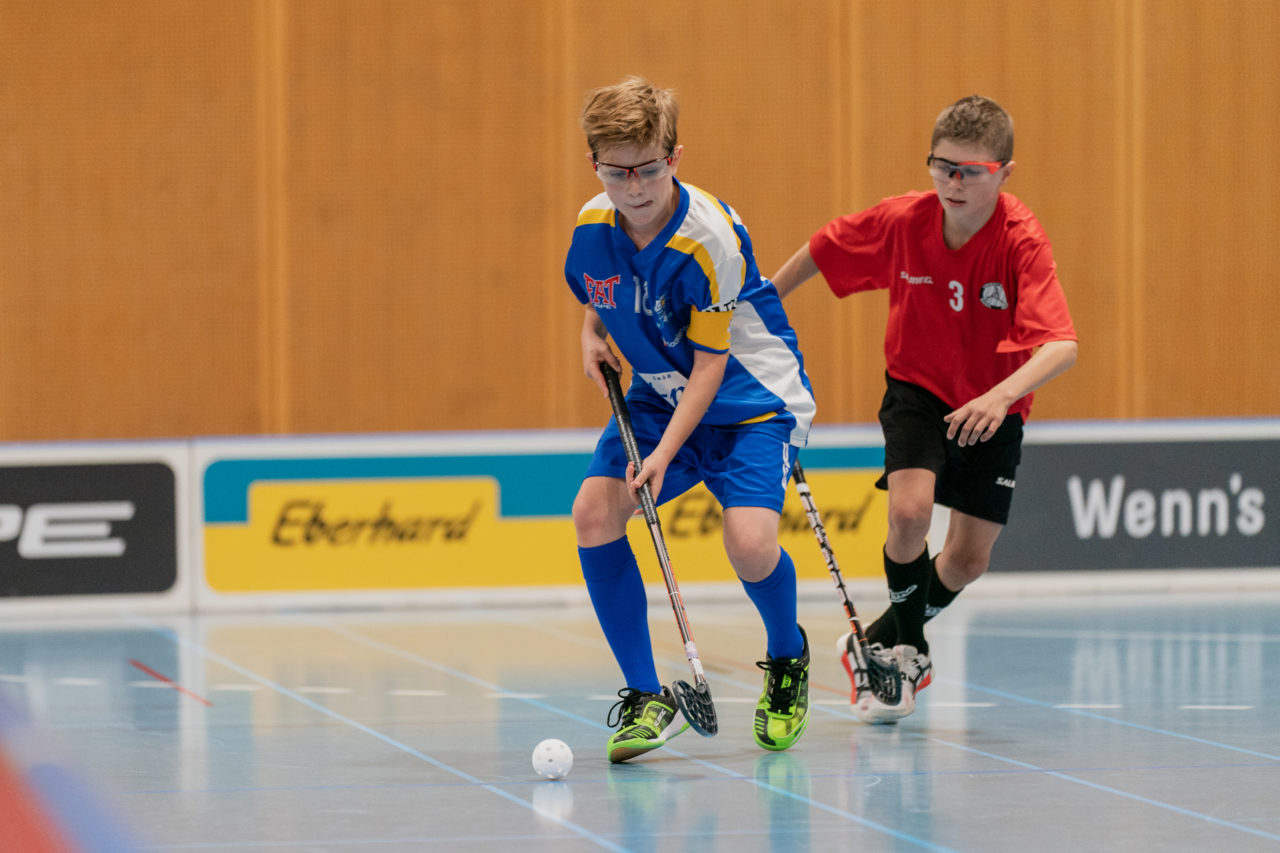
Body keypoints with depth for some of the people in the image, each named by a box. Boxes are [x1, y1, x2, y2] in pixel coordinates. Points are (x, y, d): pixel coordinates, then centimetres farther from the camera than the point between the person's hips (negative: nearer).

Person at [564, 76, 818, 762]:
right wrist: (592, 337, -2)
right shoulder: (591, 226, -7)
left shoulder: (710, 237, -25)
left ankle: (787, 659, 11)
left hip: (752, 400, -6)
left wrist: (666, 453, -29)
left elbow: (710, 362, -22)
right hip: (656, 397, 6)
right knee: (594, 512, -16)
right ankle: (646, 698, -4)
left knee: (749, 544, -25)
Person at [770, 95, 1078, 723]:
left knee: (967, 561, 2)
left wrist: (1001, 394, -56)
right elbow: (823, 248, 3)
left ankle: (881, 642, 33)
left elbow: (1062, 346, -40)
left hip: (993, 410, 0)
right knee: (910, 512, -24)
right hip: (917, 391, 0)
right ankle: (908, 652, 3)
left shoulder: (1022, 241, -28)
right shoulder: (901, 221, -18)